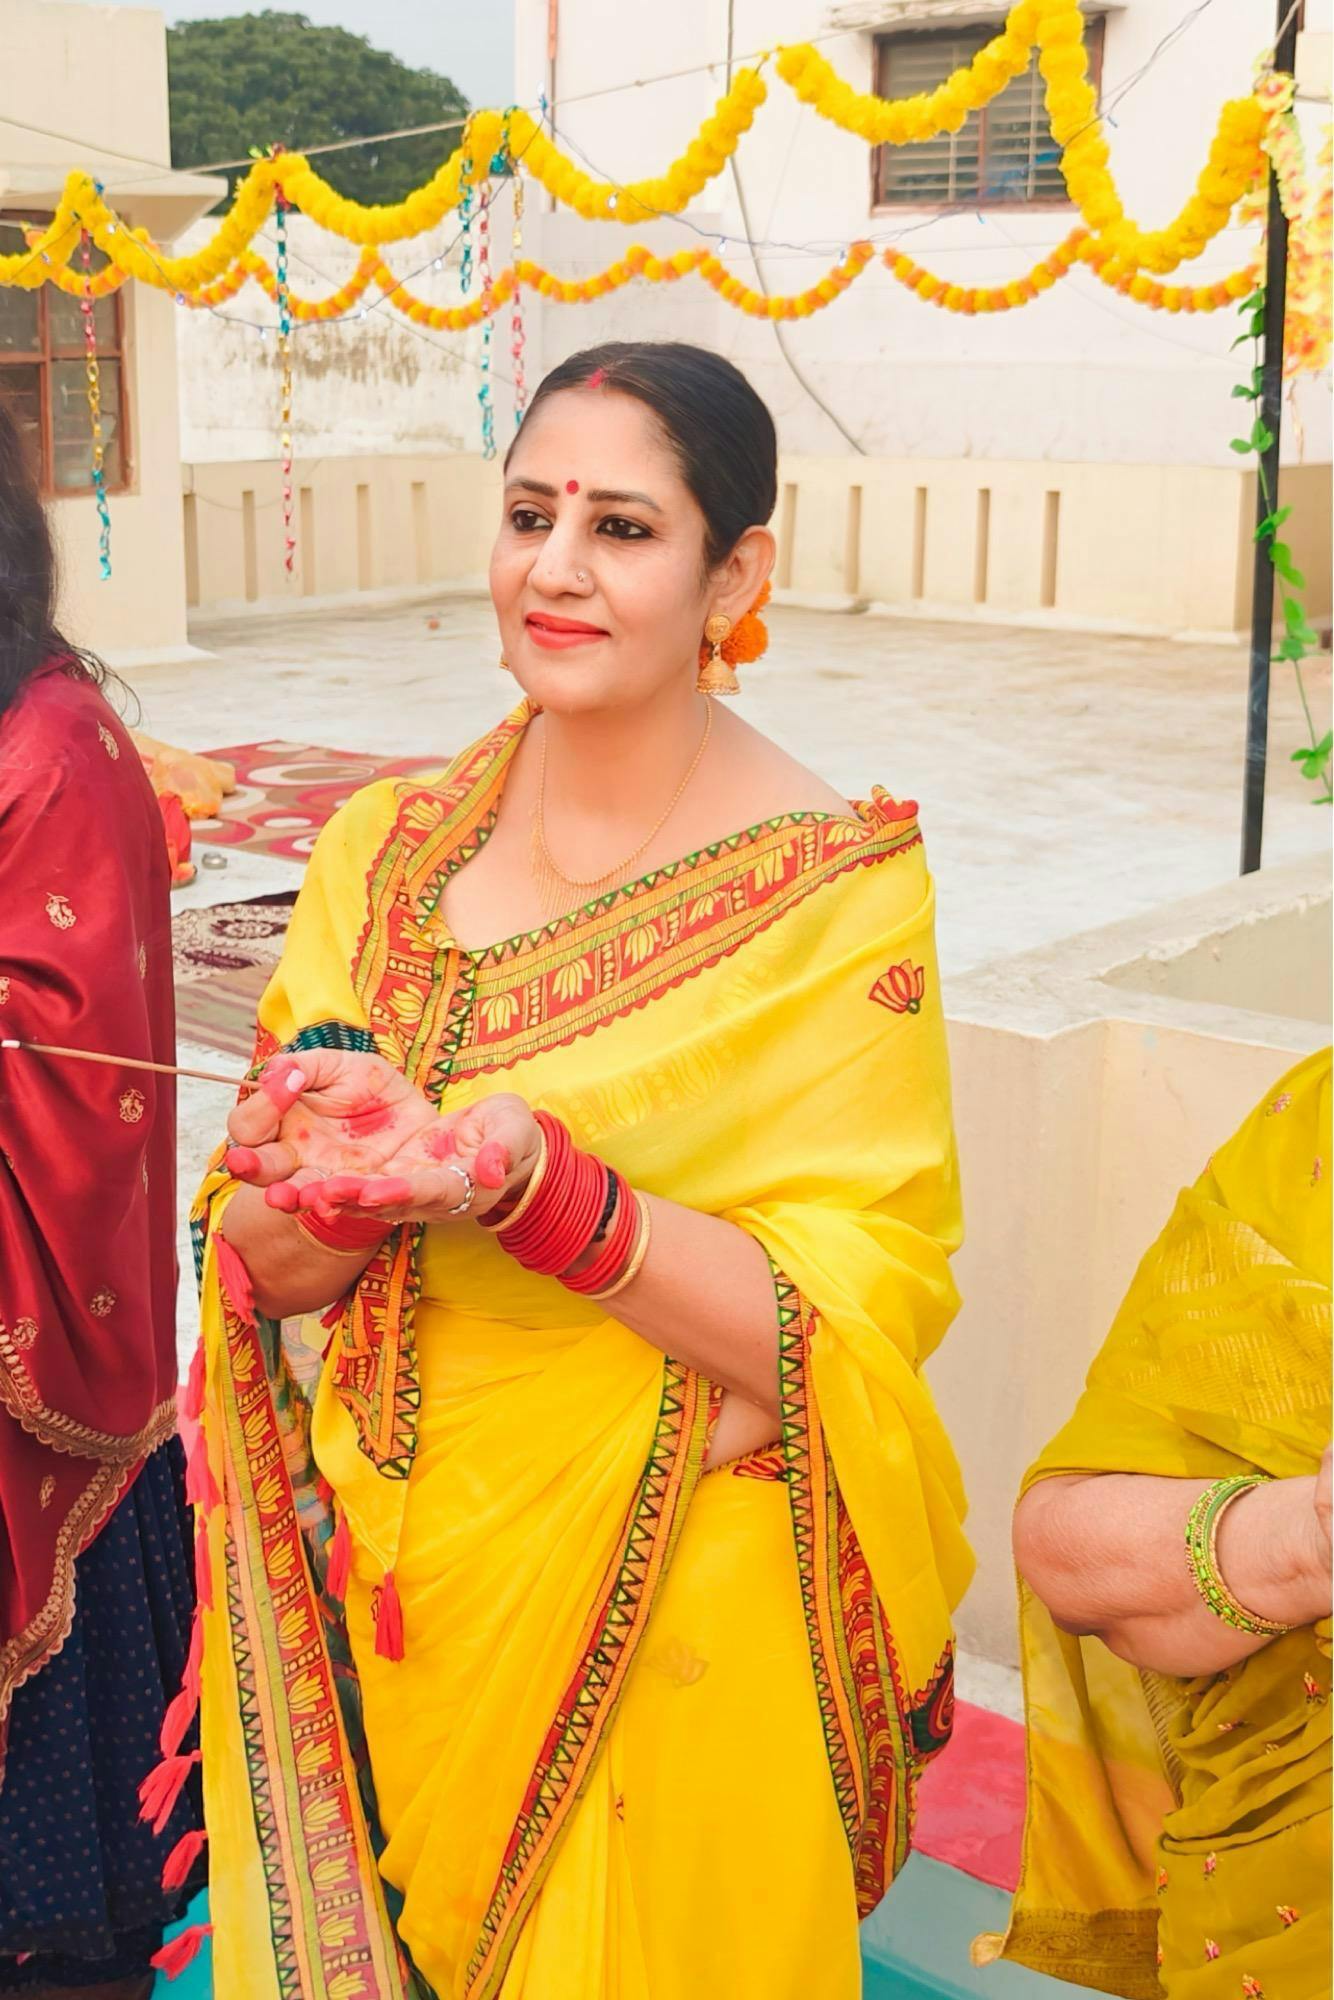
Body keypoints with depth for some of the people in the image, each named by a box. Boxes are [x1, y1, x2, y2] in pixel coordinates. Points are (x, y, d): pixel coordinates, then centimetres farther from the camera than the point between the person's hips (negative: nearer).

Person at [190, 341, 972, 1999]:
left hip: (676, 1625, -4)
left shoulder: (836, 888, -13)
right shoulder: (385, 849, -1)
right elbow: (260, 1267, -1)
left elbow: (857, 1321, -18)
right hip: (390, 1596, 4)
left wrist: (525, 1179, -30)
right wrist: (340, 1181, -24)